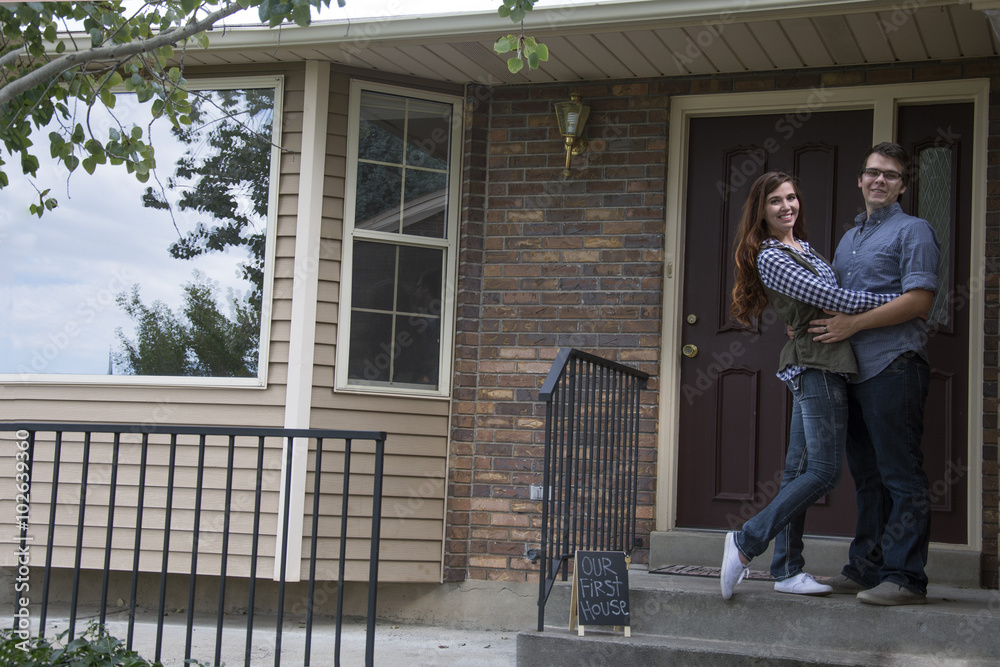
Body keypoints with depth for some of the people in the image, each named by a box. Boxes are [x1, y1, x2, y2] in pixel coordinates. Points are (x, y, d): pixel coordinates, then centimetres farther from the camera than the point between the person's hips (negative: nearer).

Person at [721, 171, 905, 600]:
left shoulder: (802, 247, 20)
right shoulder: (770, 257, -10)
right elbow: (828, 298, -16)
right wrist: (897, 301, -12)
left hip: (817, 369, 9)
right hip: (816, 367, -9)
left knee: (800, 471, 8)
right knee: (824, 471, -13)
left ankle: (787, 572, 10)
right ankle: (746, 542, -8)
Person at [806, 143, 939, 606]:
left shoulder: (912, 230, 0)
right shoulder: (848, 239, 23)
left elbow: (919, 301, -12)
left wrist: (854, 324, -14)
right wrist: (810, 324, 9)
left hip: (894, 367, -8)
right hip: (854, 372, 8)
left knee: (901, 475, -8)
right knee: (867, 475, 11)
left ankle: (905, 577, -8)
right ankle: (866, 568, 17)